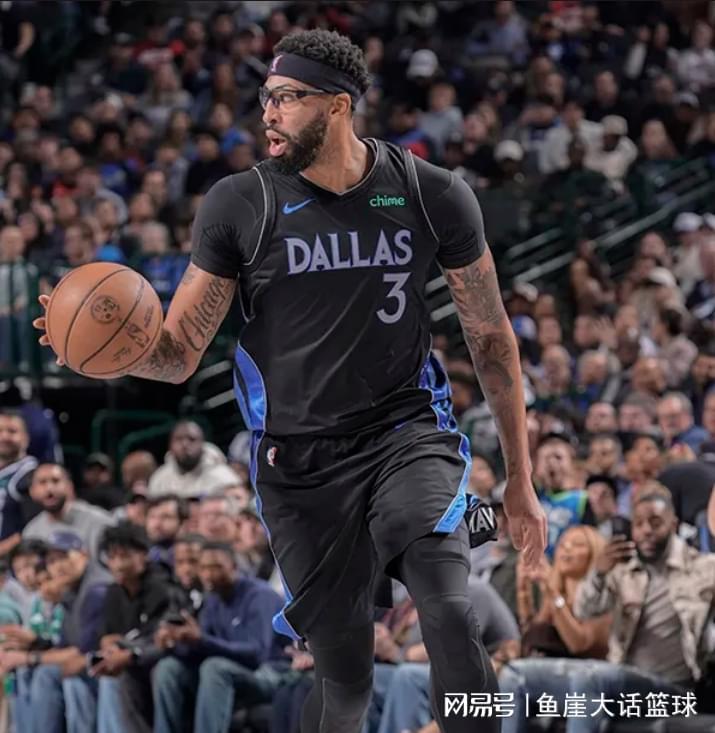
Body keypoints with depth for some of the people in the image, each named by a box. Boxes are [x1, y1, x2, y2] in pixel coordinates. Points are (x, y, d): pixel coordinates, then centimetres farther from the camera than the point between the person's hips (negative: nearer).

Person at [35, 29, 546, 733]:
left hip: (407, 431, 0)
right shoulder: (239, 205, -5)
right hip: (299, 460, 1)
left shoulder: (433, 196, -4)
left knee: (449, 618, -27)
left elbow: (491, 337, 6)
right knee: (343, 675, 4)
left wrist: (519, 480, 7)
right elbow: (178, 353, -2)